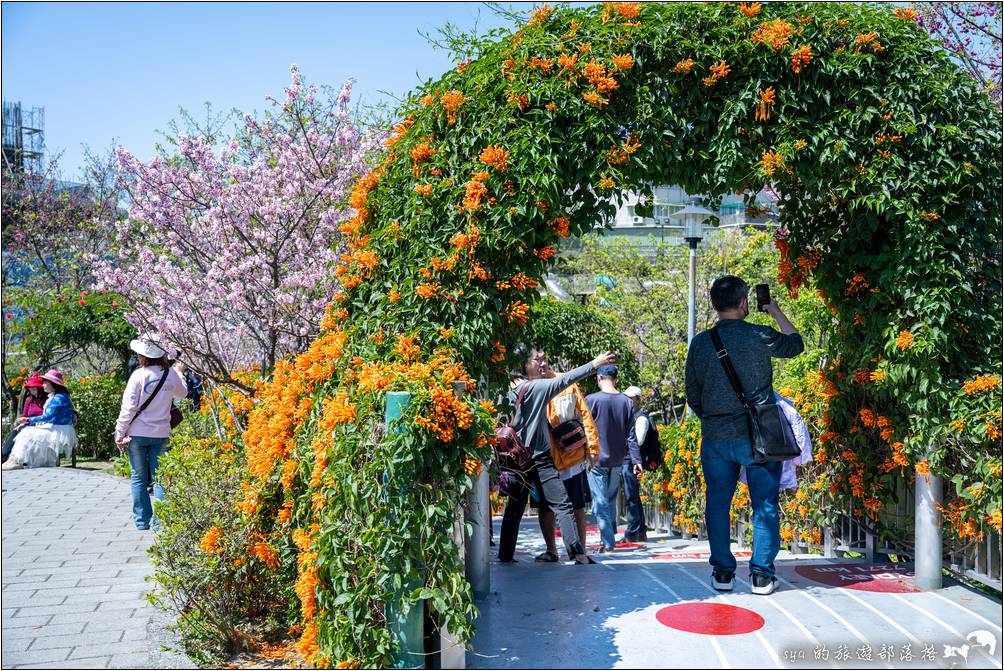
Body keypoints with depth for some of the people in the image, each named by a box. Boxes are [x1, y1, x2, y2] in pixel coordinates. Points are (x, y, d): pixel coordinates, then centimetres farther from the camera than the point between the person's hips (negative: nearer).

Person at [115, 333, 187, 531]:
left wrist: (120, 433, -5)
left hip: (137, 434, -3)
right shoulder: (171, 374, -1)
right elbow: (182, 393, 21)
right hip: (161, 433, 3)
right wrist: (180, 373, 36)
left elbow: (128, 407, -12)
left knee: (139, 478, 8)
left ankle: (142, 520, 12)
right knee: (159, 477, 7)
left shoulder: (139, 375, -13)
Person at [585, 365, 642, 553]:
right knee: (612, 500, 18)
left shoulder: (591, 400, -9)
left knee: (600, 502, 0)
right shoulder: (626, 402, 2)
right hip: (618, 460, 4)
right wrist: (636, 461, 2)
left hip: (596, 460, -4)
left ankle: (608, 543, -3)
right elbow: (631, 436, 1)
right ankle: (610, 535, 25)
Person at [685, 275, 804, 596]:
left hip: (715, 437, 2)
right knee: (765, 505, 8)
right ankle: (762, 575, 10)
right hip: (758, 437, -2)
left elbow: (692, 396, 6)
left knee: (717, 504, 11)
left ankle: (722, 573, 15)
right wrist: (776, 311, 24)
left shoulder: (699, 343, -2)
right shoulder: (760, 337, -9)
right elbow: (796, 344, 13)